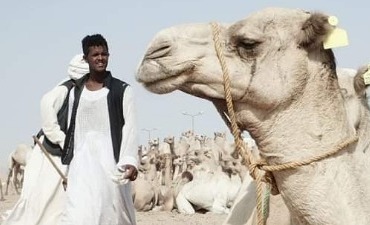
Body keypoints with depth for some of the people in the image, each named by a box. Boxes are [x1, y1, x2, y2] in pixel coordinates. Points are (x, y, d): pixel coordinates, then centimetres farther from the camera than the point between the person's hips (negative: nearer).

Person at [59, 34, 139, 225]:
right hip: (82, 162, 2)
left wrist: (130, 160, -19)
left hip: (110, 159, -2)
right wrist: (67, 166, 15)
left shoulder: (122, 90, 1)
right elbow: (71, 130, 15)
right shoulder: (76, 92, 12)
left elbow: (130, 127, -5)